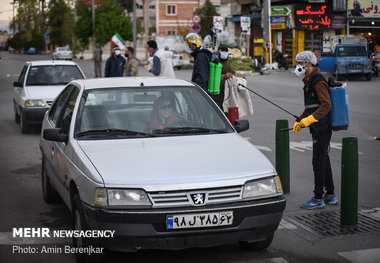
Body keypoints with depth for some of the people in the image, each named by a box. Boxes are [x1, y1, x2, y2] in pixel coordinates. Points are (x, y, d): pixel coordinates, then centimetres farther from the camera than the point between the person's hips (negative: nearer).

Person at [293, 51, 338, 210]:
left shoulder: (318, 82, -16)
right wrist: (299, 121, 23)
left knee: (318, 162, -6)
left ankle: (318, 199, -1)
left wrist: (310, 119, -32)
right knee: (323, 160, 15)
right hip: (317, 128, 10)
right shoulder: (309, 82, 17)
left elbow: (326, 105, -26)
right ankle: (330, 196, 24)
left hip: (322, 128, -10)